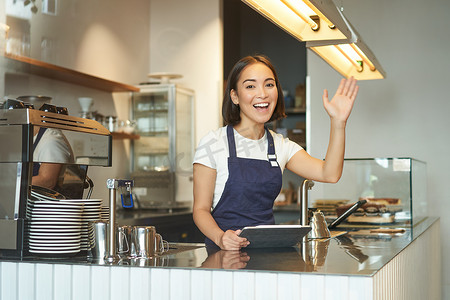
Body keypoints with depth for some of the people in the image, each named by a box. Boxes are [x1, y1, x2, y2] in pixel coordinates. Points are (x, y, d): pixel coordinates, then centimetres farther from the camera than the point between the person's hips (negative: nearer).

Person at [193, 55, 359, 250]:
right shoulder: (213, 143, -4)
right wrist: (220, 237, -24)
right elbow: (201, 209, -3)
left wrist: (338, 122, -12)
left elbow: (329, 174, -2)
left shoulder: (280, 146, 11)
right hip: (226, 250, -3)